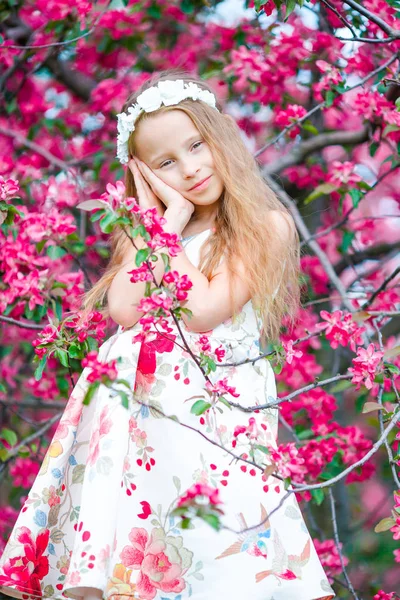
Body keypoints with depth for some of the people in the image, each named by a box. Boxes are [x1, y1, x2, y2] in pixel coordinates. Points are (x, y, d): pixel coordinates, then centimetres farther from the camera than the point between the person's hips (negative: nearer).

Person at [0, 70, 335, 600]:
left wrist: (167, 230, -2)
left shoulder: (266, 226, 3)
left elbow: (202, 312, -11)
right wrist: (166, 215, 4)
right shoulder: (157, 226, 18)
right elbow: (123, 310, -1)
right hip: (146, 388, 4)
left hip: (220, 403, -4)